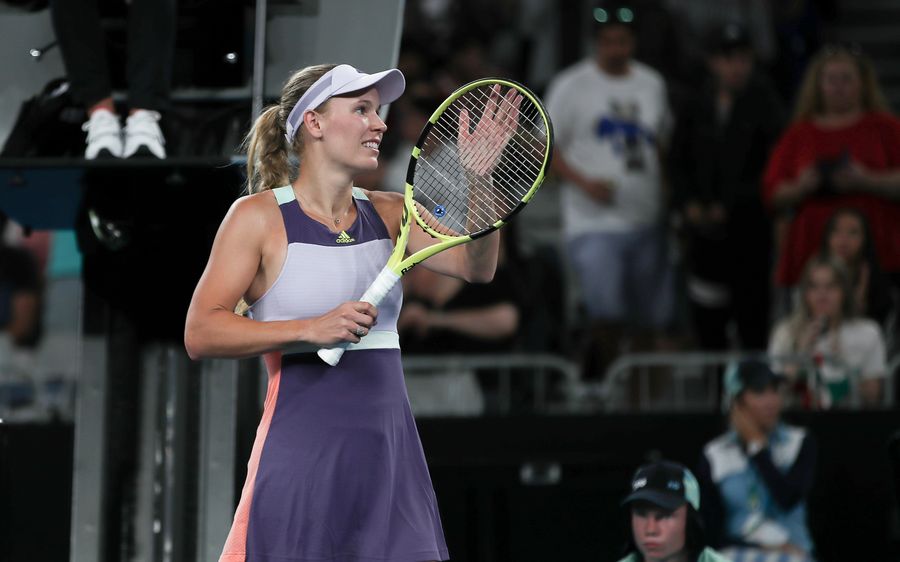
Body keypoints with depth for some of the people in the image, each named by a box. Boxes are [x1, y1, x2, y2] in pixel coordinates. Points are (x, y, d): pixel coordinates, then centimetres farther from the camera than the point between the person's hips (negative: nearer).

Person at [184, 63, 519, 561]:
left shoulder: (388, 213, 12)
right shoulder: (259, 216, -3)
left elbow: (475, 267, 0)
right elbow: (200, 333, -9)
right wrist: (311, 329, -19)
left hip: (390, 455, 5)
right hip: (303, 459, -5)